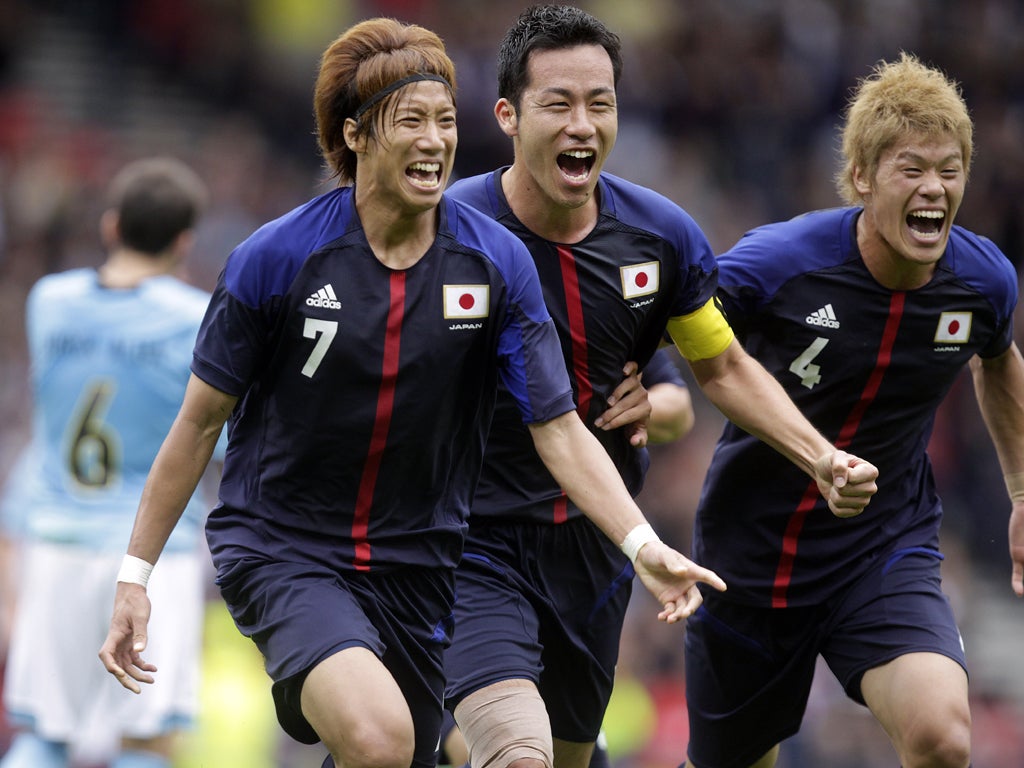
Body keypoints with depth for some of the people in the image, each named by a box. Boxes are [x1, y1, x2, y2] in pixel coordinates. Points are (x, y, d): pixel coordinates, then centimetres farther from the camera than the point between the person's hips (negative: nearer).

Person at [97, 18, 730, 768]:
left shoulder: (499, 262, -5)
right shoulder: (275, 258, -12)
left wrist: (643, 545, -21)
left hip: (418, 563, 4)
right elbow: (200, 422, -2)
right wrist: (135, 573, -2)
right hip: (280, 551, -4)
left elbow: (559, 429, -6)